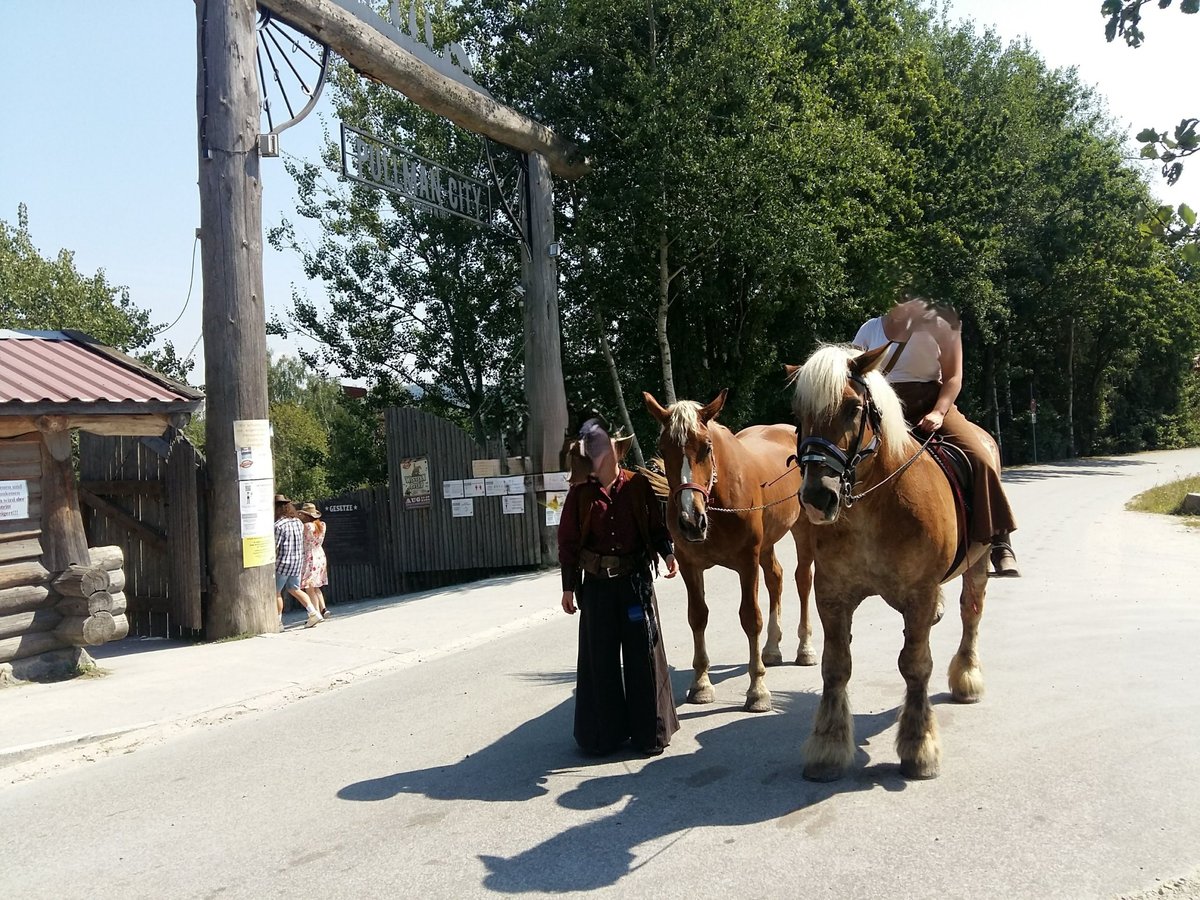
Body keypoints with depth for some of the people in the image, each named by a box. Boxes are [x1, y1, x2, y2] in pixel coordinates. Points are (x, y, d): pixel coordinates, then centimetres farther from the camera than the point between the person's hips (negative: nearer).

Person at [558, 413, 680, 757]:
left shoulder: (638, 485, -1)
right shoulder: (580, 493, -3)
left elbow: (656, 527, 5)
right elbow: (568, 542, 1)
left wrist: (668, 552, -14)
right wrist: (568, 587, 0)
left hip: (636, 579, 0)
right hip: (597, 585, 0)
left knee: (643, 654, 6)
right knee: (599, 658, 7)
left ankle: (650, 731, 19)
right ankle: (603, 733, 21)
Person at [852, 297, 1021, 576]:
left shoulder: (940, 324, 4)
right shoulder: (871, 329, 11)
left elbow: (953, 377, 1)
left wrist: (938, 412, -17)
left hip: (930, 407, -2)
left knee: (980, 457, -25)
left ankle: (999, 544, -20)